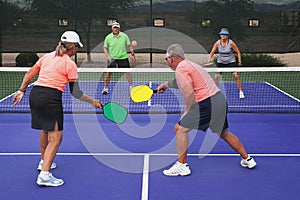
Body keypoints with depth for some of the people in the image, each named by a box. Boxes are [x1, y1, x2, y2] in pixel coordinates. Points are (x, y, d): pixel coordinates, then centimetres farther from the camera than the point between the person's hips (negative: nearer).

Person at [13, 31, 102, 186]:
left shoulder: (47, 56, 15)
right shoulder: (70, 64, -2)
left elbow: (29, 74, 17)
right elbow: (75, 92, -1)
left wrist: (21, 91, 25)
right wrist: (92, 101, 8)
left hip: (34, 93, 7)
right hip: (51, 98, -7)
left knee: (45, 130, 27)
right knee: (55, 138, -3)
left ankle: (44, 161, 42)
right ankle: (44, 175, -11)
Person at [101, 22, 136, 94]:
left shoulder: (124, 36, -6)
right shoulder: (108, 37, -8)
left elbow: (129, 45, 4)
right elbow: (105, 48, 2)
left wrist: (132, 55, 0)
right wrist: (108, 56, -11)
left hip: (123, 57, 1)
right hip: (112, 58, -1)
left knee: (128, 71, 4)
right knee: (108, 72, -7)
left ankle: (131, 87, 20)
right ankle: (105, 88, 7)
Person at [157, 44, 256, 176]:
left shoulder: (180, 69, -9)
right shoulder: (189, 64, 20)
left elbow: (189, 92, -19)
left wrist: (187, 112, -9)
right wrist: (167, 84, 38)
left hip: (207, 103, -10)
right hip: (220, 99, 10)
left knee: (180, 129, -4)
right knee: (224, 133, 25)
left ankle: (181, 166, -1)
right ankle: (247, 159, 34)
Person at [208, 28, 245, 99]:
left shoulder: (231, 43, -15)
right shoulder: (217, 43, -10)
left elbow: (238, 52, -6)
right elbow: (212, 52, -5)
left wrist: (239, 62, -13)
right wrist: (209, 60, -22)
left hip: (231, 62, -2)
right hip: (220, 62, 2)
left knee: (236, 76, -14)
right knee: (216, 76, -6)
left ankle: (241, 91, -1)